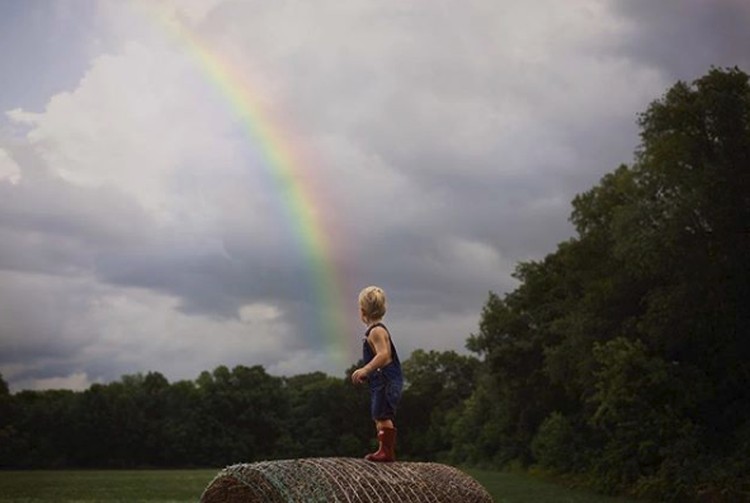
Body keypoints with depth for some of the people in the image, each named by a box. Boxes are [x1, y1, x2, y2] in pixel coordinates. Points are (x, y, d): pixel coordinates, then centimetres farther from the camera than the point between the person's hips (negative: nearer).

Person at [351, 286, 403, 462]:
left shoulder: (376, 331, -15)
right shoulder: (376, 330, 17)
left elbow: (384, 355, -29)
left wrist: (365, 370, -33)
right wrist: (366, 373, 29)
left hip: (386, 381, -11)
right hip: (381, 381, 11)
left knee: (383, 415, -10)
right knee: (378, 416, 15)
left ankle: (387, 451, -7)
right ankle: (385, 450, 20)